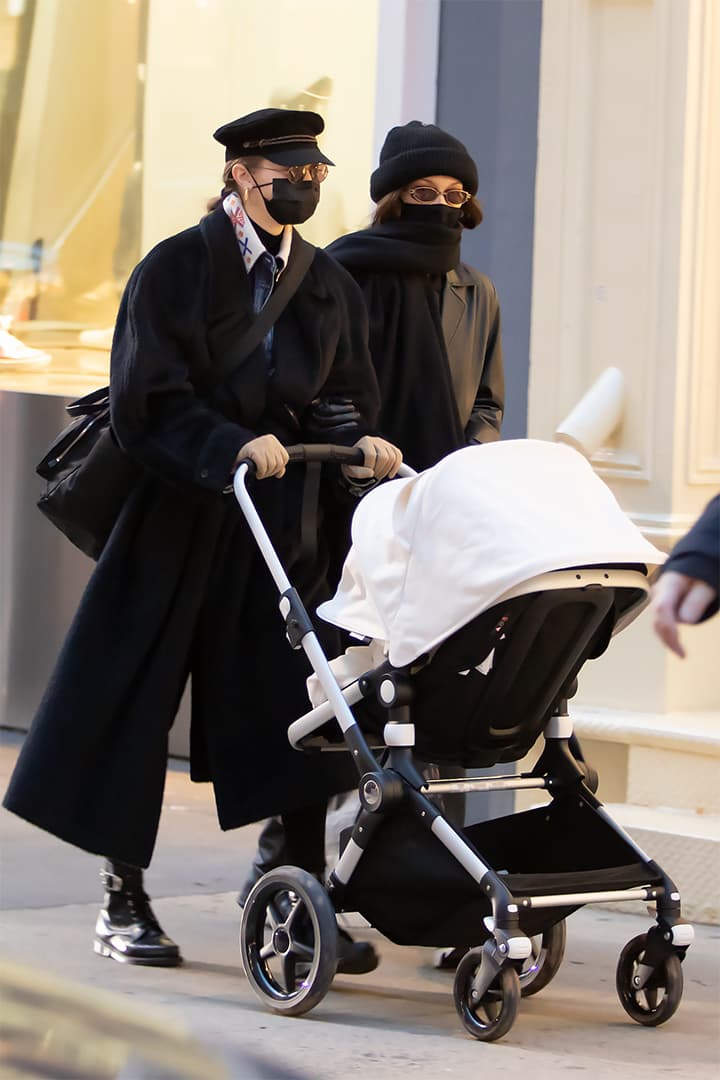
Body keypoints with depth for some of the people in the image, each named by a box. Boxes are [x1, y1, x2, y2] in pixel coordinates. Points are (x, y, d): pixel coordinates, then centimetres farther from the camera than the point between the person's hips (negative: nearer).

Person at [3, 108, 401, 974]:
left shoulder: (329, 285, 10)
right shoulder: (176, 268, -5)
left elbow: (345, 399, 11)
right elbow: (148, 401, -12)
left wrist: (361, 445, -10)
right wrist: (231, 447, -24)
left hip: (282, 522, 4)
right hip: (180, 514, -4)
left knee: (291, 706, -1)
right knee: (137, 700, 1)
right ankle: (123, 899, 11)